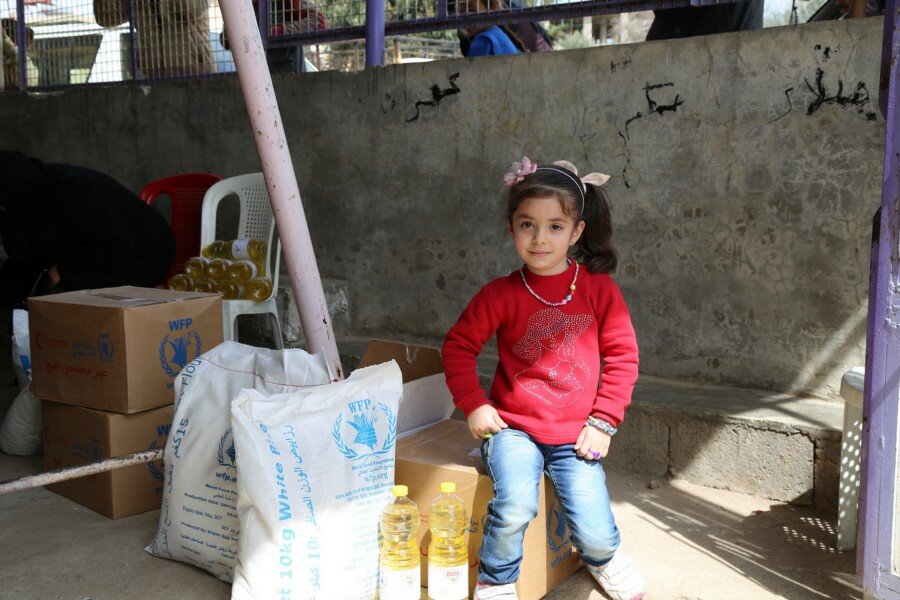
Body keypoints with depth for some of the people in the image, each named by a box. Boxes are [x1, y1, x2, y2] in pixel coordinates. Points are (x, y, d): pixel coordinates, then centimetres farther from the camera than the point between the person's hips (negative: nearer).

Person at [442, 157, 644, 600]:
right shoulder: (501, 294, -5)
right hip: (514, 429, -1)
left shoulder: (599, 289, -2)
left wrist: (603, 421, -3)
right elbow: (457, 346, 4)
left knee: (595, 535, -6)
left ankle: (603, 559, 34)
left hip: (576, 435, 1)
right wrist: (473, 405, -5)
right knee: (515, 506, -27)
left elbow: (622, 356, 2)